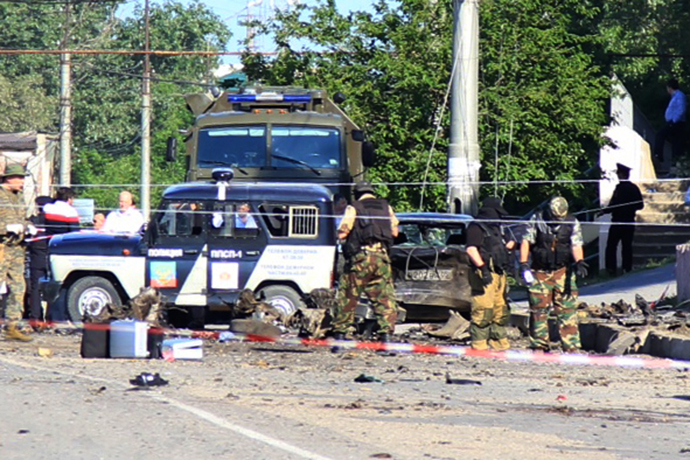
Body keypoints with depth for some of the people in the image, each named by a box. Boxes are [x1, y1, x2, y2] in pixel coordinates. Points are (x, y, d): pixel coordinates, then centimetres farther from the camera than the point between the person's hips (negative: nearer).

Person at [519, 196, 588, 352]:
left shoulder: (572, 223, -2)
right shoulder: (537, 220, -3)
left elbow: (576, 245, -10)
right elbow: (526, 241, 0)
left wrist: (579, 262, -29)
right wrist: (523, 264, -9)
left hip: (563, 272, 0)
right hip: (540, 272, 0)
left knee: (567, 310, -6)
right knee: (538, 310, 4)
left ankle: (571, 346, -6)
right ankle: (539, 345, 14)